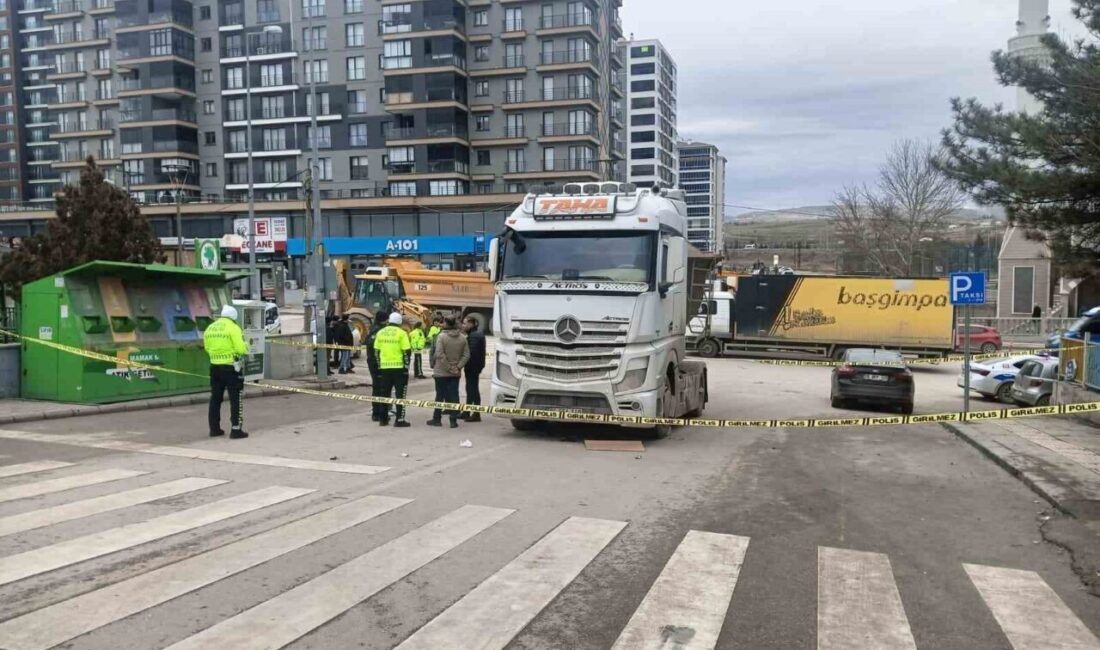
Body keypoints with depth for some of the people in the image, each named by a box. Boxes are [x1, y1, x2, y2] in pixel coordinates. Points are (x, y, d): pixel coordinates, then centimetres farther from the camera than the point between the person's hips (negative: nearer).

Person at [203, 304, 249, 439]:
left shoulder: (210, 328, 9)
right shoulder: (233, 328, -11)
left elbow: (207, 348, 15)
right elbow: (241, 349, -16)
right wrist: (246, 346, 5)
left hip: (215, 366, 6)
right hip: (230, 367, -6)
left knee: (215, 398, 15)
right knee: (235, 399, 0)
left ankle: (214, 428, 21)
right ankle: (236, 429, -3)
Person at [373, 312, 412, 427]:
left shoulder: (380, 332, 8)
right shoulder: (401, 333, -7)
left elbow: (376, 351, 10)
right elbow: (407, 351, -12)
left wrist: (379, 366, 17)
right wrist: (406, 366, -5)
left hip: (384, 367, 5)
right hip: (398, 367, -5)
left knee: (385, 393, 13)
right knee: (400, 393, 1)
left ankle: (383, 418, 19)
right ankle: (400, 419, -2)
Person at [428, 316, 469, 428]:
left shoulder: (441, 336, -12)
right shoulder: (462, 338, 2)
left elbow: (440, 354, -19)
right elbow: (466, 355, -2)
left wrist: (449, 367, -14)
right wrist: (458, 367, -6)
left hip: (441, 372, -3)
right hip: (455, 373, 3)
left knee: (440, 395, 7)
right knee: (454, 396, 6)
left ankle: (437, 419, 16)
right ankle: (453, 420, 4)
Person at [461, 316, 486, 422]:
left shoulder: (474, 336, -17)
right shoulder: (474, 334, 16)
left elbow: (471, 352, -24)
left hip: (472, 367, -10)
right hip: (474, 366, 10)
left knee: (473, 389, -6)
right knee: (470, 388, 16)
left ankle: (476, 414, -3)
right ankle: (467, 413, 26)